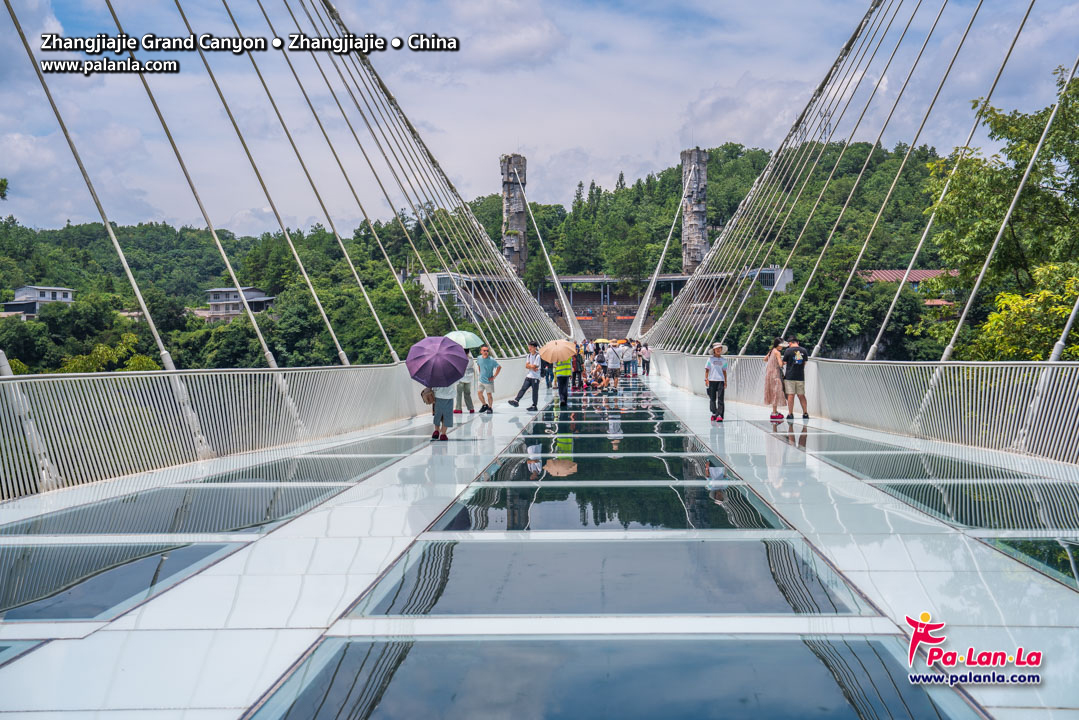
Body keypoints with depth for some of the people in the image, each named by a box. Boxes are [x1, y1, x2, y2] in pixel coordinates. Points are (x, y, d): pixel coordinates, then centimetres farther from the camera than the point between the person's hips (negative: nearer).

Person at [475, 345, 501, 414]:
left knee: (489, 394, 1)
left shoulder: (492, 360, -19)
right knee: (479, 393, 7)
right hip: (481, 380, 5)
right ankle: (485, 405, 29)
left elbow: (499, 367, -13)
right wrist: (480, 373, 12)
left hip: (489, 381, -5)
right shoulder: (479, 358, -4)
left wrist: (494, 377, -13)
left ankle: (490, 408, 20)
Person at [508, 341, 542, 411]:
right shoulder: (529, 355, 12)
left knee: (535, 392, 1)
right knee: (523, 388, -7)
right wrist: (532, 367, -10)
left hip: (535, 377, -6)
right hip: (529, 376, 6)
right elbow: (526, 366, 4)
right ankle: (516, 401, -17)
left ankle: (534, 406, 8)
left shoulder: (537, 356, -9)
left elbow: (534, 366, -14)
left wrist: (529, 365, 1)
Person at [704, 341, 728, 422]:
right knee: (712, 398, 3)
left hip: (720, 380, 0)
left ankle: (719, 415, -10)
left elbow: (724, 371, 14)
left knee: (720, 398, -8)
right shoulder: (710, 359, 6)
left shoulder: (723, 360, 11)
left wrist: (725, 381, 8)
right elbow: (707, 370, 5)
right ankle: (714, 413, 17)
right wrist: (706, 379, -6)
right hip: (712, 380, 0)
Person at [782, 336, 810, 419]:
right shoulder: (803, 350, 6)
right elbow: (804, 363, 15)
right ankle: (805, 413, 12)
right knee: (801, 395, 11)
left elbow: (784, 363, -2)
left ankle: (790, 414, 0)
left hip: (790, 376, -4)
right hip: (800, 376, 4)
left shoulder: (788, 350, -7)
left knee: (790, 395, -1)